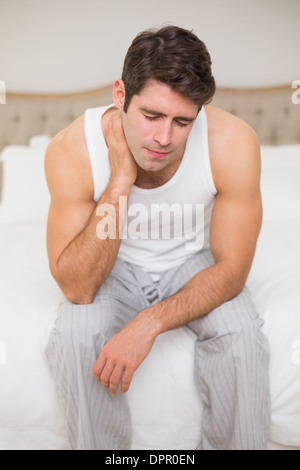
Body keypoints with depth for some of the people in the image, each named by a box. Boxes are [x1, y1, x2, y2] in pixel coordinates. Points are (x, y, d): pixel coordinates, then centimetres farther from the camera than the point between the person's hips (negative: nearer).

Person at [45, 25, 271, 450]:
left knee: (240, 330, -26)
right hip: (114, 271, 0)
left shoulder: (234, 143, -27)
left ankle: (231, 446, 1)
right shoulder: (72, 151, -27)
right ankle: (101, 449, 0)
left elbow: (231, 267, -19)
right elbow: (76, 289, -27)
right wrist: (120, 180, -37)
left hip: (193, 264, 1)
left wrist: (150, 323, -32)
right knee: (75, 334, -27)